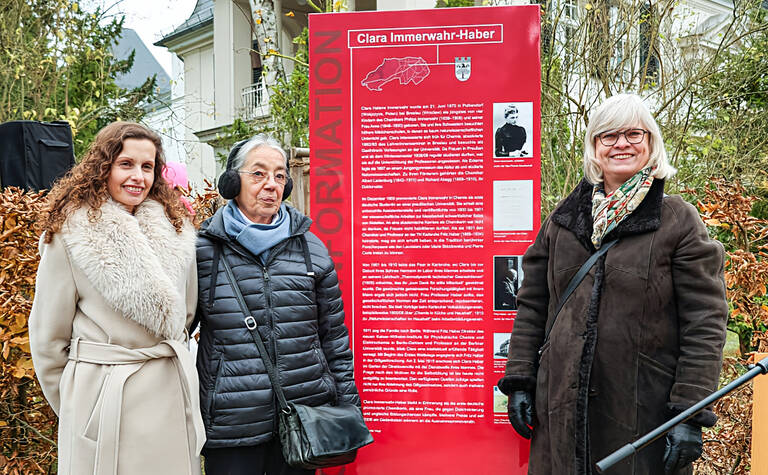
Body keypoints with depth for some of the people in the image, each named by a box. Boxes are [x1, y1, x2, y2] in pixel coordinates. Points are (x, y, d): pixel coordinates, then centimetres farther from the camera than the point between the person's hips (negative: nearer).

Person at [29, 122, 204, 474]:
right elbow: (48, 333, -1)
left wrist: (167, 355, 15)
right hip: (101, 391, -4)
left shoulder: (176, 229, 4)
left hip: (171, 390, 4)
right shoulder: (70, 233, -8)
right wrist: (70, 405, 6)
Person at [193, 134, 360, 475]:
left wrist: (348, 403, 6)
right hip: (231, 425, -1)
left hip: (304, 416, 2)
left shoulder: (310, 248, 3)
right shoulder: (204, 249, -2)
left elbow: (334, 335, 7)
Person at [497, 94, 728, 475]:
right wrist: (519, 381, 5)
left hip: (645, 414, -3)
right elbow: (531, 304, 9)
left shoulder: (680, 221, -2)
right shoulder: (562, 219, 8)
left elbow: (705, 322, -5)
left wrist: (690, 412, -10)